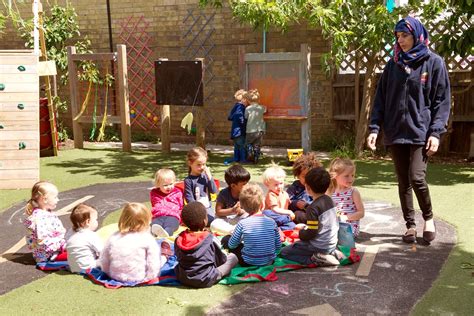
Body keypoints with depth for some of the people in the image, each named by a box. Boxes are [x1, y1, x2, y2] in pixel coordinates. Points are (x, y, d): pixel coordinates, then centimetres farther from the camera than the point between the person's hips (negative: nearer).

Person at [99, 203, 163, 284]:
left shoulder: (113, 238, 1)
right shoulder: (147, 238, -10)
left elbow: (103, 261, 7)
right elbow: (153, 263, -12)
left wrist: (110, 273, 21)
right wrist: (150, 277, -2)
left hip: (115, 276, 5)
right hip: (139, 278, -4)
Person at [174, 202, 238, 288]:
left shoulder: (179, 239, -8)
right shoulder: (211, 239, -18)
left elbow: (179, 258, 7)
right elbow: (221, 260, -4)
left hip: (183, 279, 3)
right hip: (205, 281, -3)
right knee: (232, 257, 5)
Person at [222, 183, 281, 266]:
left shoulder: (242, 224, -14)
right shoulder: (272, 222, -8)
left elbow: (231, 245, -3)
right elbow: (278, 246, -1)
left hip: (249, 263, -3)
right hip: (269, 262, 3)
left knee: (226, 239, 10)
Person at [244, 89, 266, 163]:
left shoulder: (248, 108, -12)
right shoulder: (261, 108, 1)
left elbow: (245, 117, -1)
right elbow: (265, 110, 23)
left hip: (251, 131, -4)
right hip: (260, 130, 4)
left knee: (248, 143, 17)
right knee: (257, 145, 13)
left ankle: (250, 151, -7)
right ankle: (256, 159, 13)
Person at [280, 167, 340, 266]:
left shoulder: (313, 208, -21)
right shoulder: (329, 200, 3)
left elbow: (311, 233, -22)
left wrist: (301, 232, 0)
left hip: (319, 246, -8)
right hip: (332, 244, 8)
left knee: (284, 252, -1)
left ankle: (316, 260, -12)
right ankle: (332, 254, 11)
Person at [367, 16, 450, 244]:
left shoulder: (434, 63, 1)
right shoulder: (393, 65, 10)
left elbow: (442, 101, -1)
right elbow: (381, 98, 9)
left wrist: (436, 132, -11)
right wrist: (374, 128, -2)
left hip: (421, 132, -3)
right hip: (395, 133, 4)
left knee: (417, 178, -13)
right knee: (403, 182, 7)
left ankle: (428, 217, 12)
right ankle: (410, 225, 19)